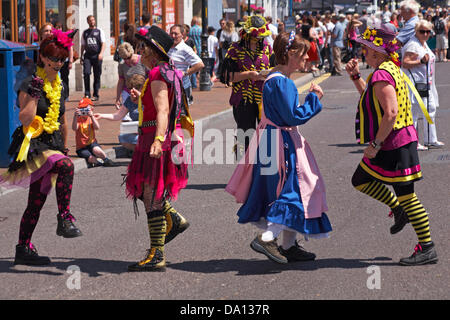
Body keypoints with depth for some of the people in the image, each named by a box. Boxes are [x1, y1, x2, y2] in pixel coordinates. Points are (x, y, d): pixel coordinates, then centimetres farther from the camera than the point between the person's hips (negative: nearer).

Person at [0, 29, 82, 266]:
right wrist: (35, 94, -26)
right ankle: (64, 219, -27)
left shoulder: (59, 86, 13)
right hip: (33, 144, -7)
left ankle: (24, 249, 15)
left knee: (37, 200, 8)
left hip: (52, 144, 7)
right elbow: (25, 119, -18)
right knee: (66, 166, -33)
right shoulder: (30, 84, -9)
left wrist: (64, 146, 26)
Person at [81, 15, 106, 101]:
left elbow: (103, 43, -1)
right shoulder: (85, 32, 14)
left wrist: (101, 53, -16)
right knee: (86, 73, -15)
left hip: (97, 56, -1)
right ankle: (87, 94, -11)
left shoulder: (99, 31, 7)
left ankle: (95, 95, 8)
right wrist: (81, 56, 15)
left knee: (97, 76, 1)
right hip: (87, 56, 1)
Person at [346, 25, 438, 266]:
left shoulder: (382, 75, -20)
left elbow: (391, 112, -28)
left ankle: (427, 248, 1)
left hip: (395, 145, -10)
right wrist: (356, 76, 17)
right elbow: (369, 98, 29)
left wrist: (375, 144, -22)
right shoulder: (391, 69, 12)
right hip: (387, 146, 10)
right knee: (361, 180, 19)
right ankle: (398, 210, 28)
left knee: (405, 195, -5)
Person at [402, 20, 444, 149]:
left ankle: (431, 140, 22)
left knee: (431, 109, 14)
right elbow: (405, 63, -22)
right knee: (414, 111, -9)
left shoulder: (424, 44, 16)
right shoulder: (413, 45, -15)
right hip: (415, 84, -11)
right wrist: (421, 61, -29)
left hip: (426, 84, 11)